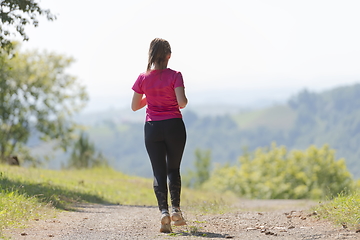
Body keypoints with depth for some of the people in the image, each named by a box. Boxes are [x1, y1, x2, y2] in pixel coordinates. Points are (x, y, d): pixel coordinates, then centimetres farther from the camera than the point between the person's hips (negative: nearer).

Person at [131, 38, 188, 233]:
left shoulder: (143, 78, -1)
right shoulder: (174, 76, -8)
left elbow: (134, 106, 5)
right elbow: (182, 102, -16)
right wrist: (182, 103, 6)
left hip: (152, 128, 1)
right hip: (174, 125, -1)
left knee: (159, 172, 2)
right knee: (173, 169, 14)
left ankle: (163, 211, -13)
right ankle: (175, 208, 5)